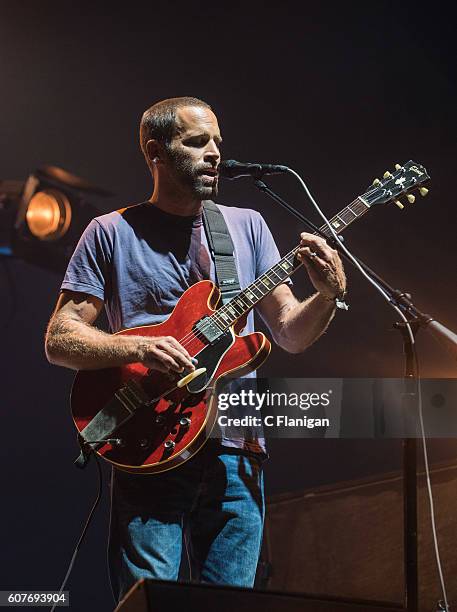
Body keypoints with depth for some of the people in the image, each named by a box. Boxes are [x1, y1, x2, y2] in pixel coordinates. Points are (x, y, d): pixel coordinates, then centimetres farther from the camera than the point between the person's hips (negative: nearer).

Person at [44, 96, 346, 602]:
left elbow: (290, 334, 13)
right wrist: (139, 348, -17)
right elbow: (59, 339, 1)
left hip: (235, 453, 3)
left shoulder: (246, 226, 16)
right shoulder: (112, 233, 6)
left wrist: (328, 295, -8)